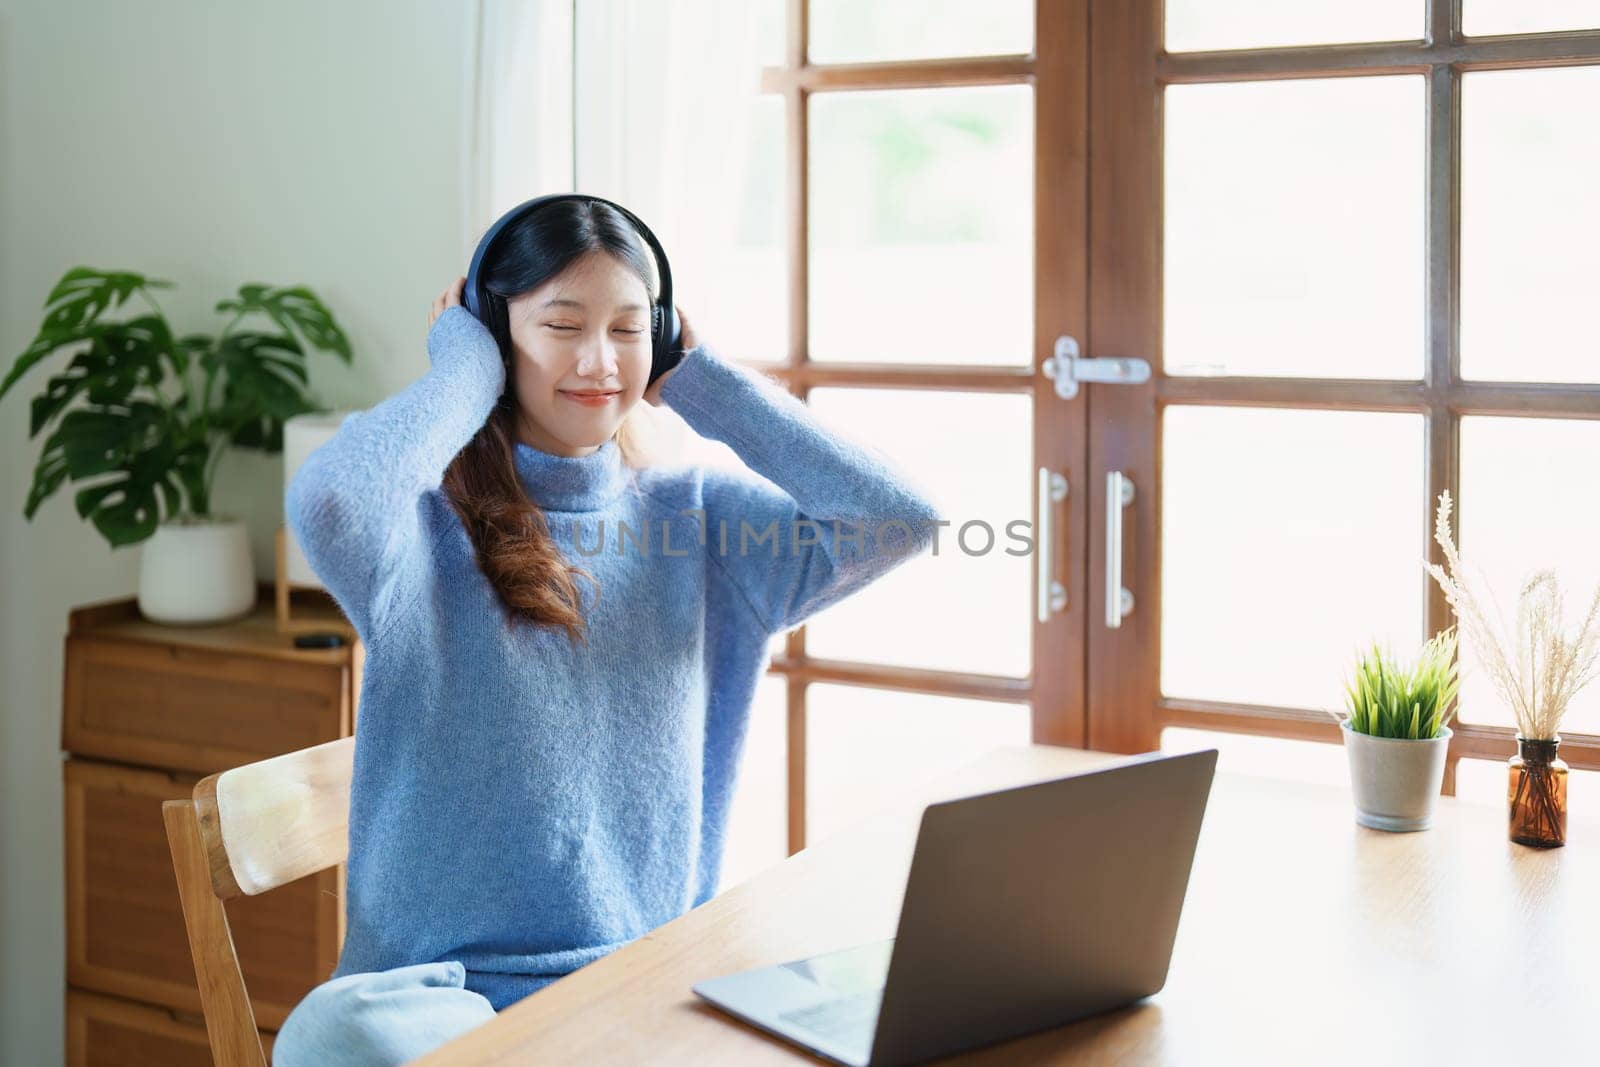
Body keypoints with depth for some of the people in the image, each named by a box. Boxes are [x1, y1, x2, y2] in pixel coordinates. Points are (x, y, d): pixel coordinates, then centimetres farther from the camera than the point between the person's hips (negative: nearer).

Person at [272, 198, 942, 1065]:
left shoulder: (700, 517, 9)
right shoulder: (426, 523, -1)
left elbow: (899, 518, -6)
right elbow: (324, 503, -26)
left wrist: (697, 379, 1)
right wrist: (468, 368, -7)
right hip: (444, 987, -1)